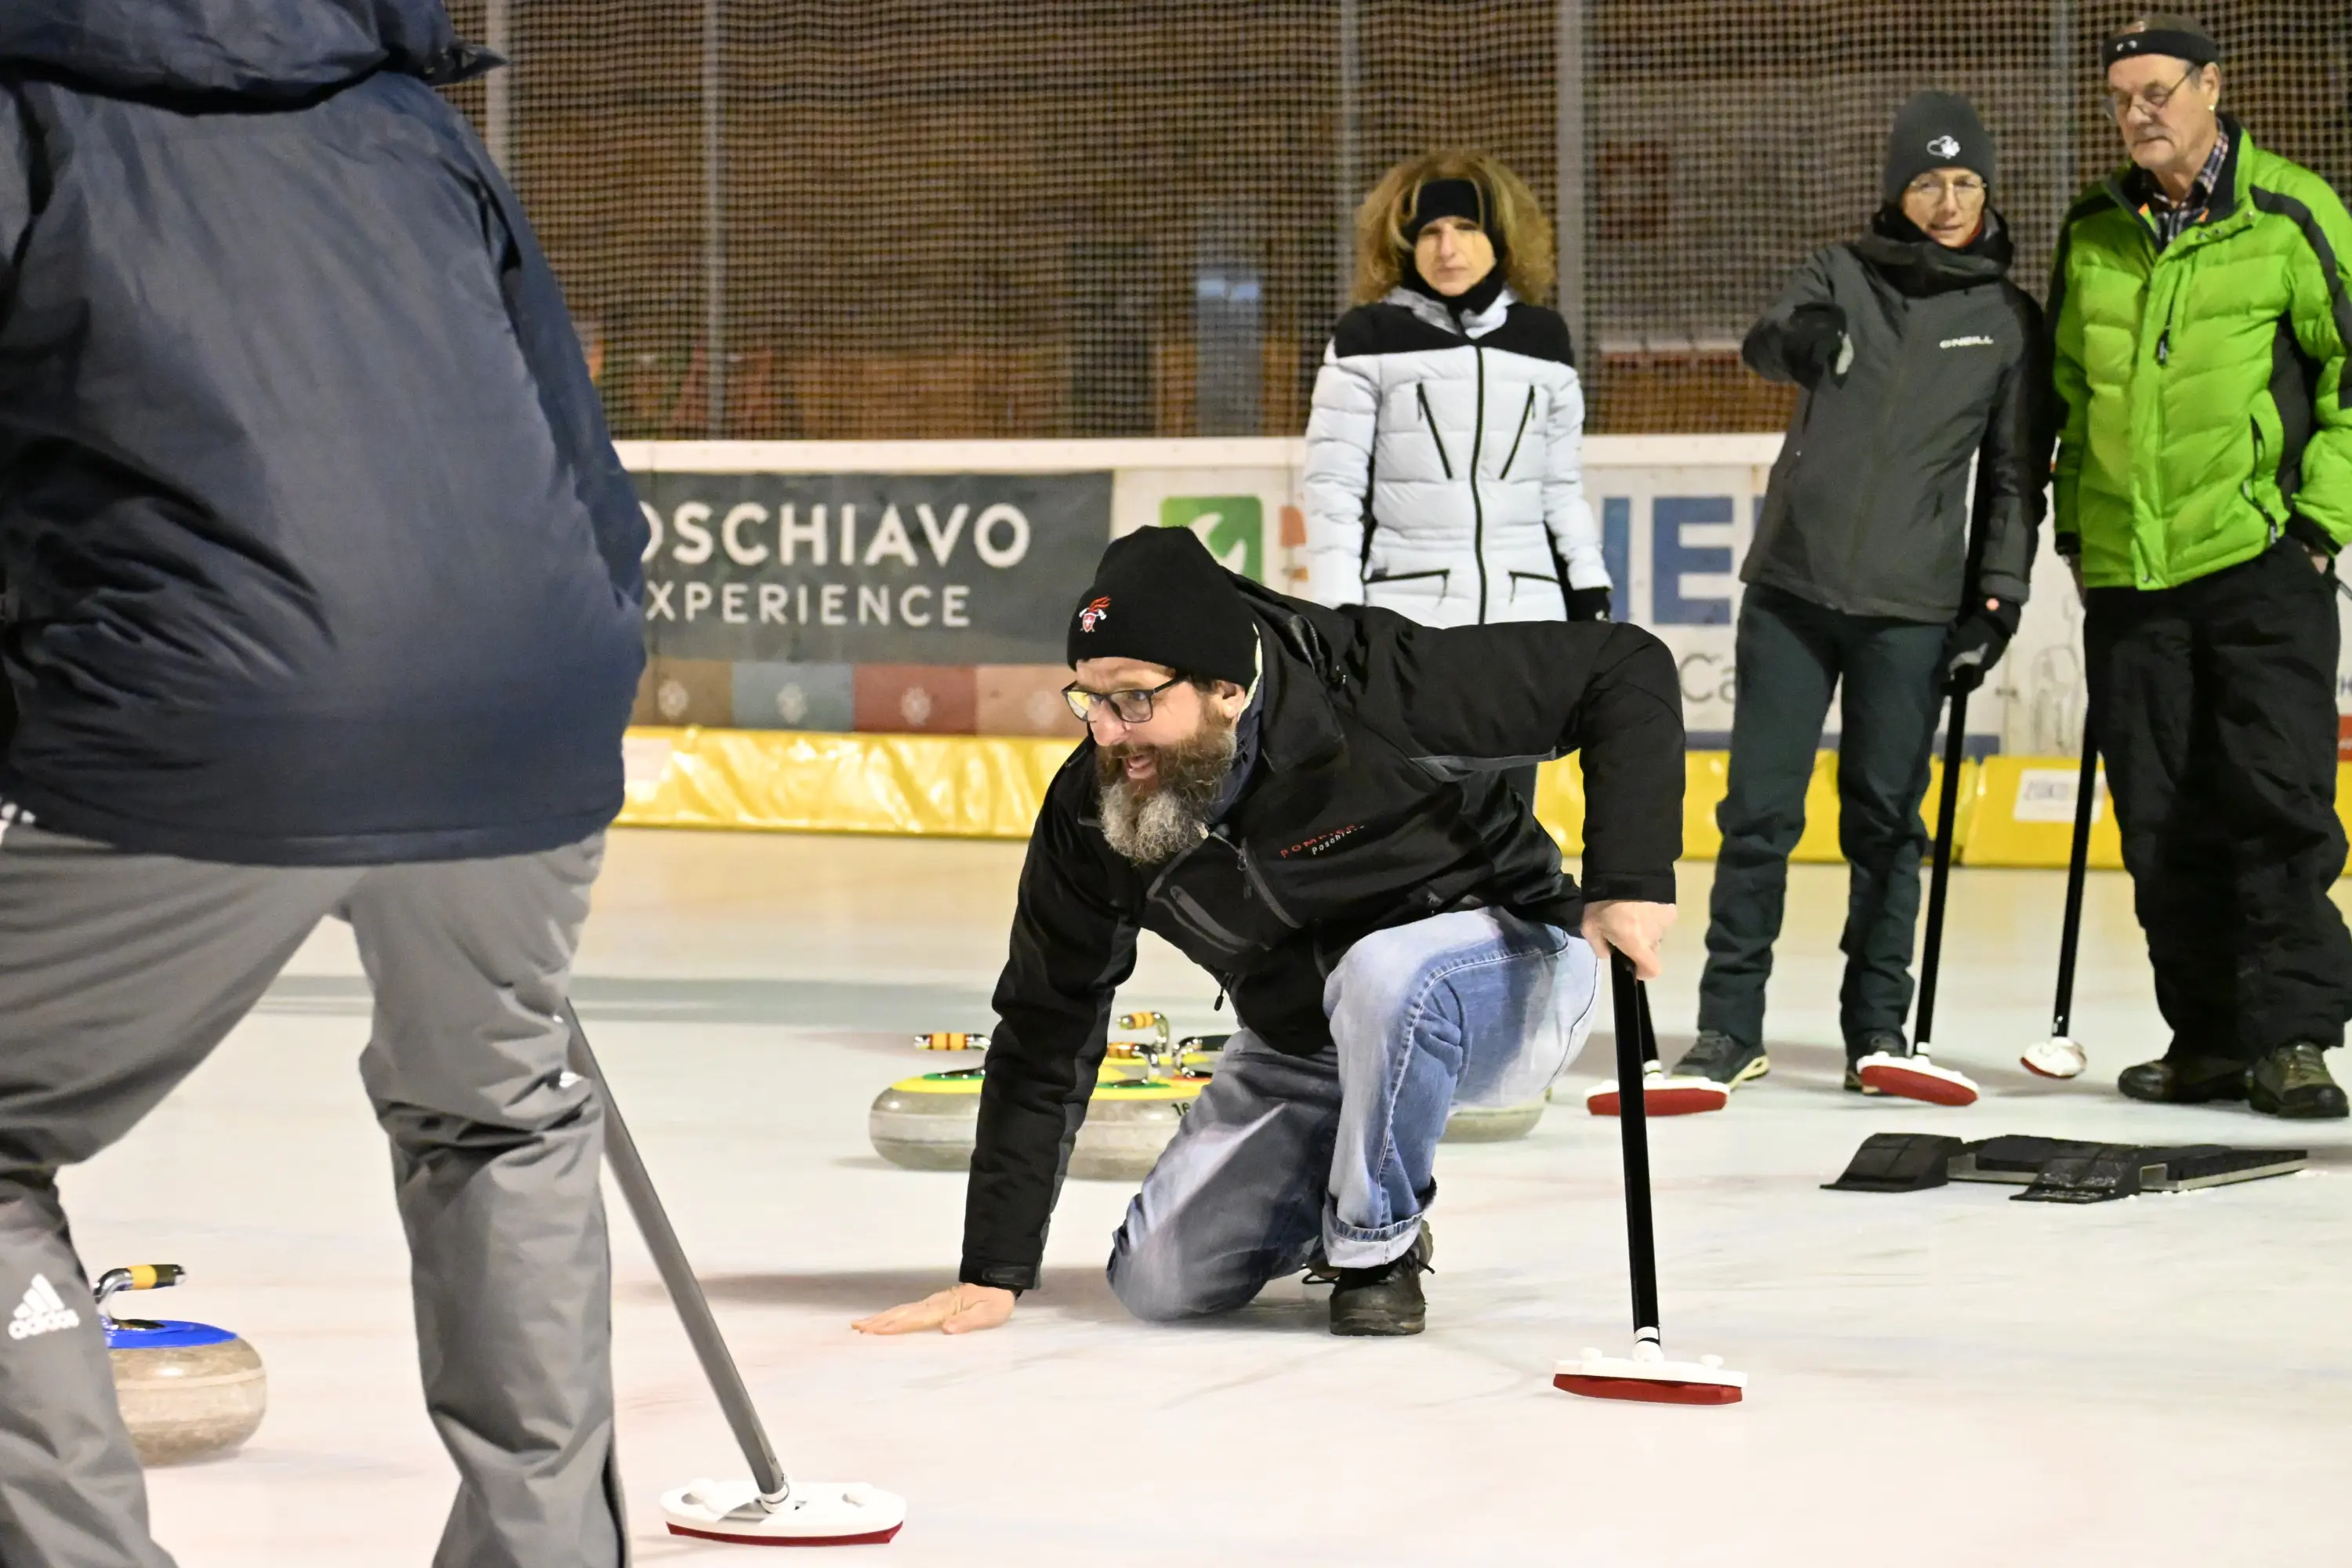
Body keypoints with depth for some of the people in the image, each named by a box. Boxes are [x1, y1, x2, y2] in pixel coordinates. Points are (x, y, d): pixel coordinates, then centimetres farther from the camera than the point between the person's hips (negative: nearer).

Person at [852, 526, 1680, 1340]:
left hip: (1505, 977, -5)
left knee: (1387, 971, -38)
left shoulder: (1383, 686, -30)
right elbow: (1045, 1036, -9)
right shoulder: (1089, 811, -16)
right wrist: (993, 1273, -10)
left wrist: (1630, 881, -31)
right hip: (1305, 1048, 5)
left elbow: (1627, 669, -23)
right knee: (1160, 1280, -6)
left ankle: (1379, 1248, -13)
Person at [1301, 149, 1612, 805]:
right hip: (1404, 617, -4)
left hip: (1521, 617, 4)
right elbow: (1331, 487, -4)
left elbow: (1562, 486, 17)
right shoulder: (1368, 339, -2)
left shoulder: (1543, 340, 11)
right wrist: (1336, 614, -10)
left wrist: (1590, 591, 12)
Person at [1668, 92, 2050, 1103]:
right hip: (1791, 585, 0)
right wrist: (1797, 338, -39)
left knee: (1886, 820, 4)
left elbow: (2015, 475, 8)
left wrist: (1998, 599, 0)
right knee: (1759, 810, 0)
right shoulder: (1843, 274, 4)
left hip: (1910, 605, 0)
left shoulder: (2009, 321, 5)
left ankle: (1878, 1028, 13)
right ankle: (1729, 1028, 8)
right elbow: (1763, 346, -15)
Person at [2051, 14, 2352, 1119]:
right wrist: (2076, 521, 16)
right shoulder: (2093, 231, 10)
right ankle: (2210, 1037, 15)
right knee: (2163, 819, 6)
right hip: (2127, 568, 5)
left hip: (2259, 558, -4)